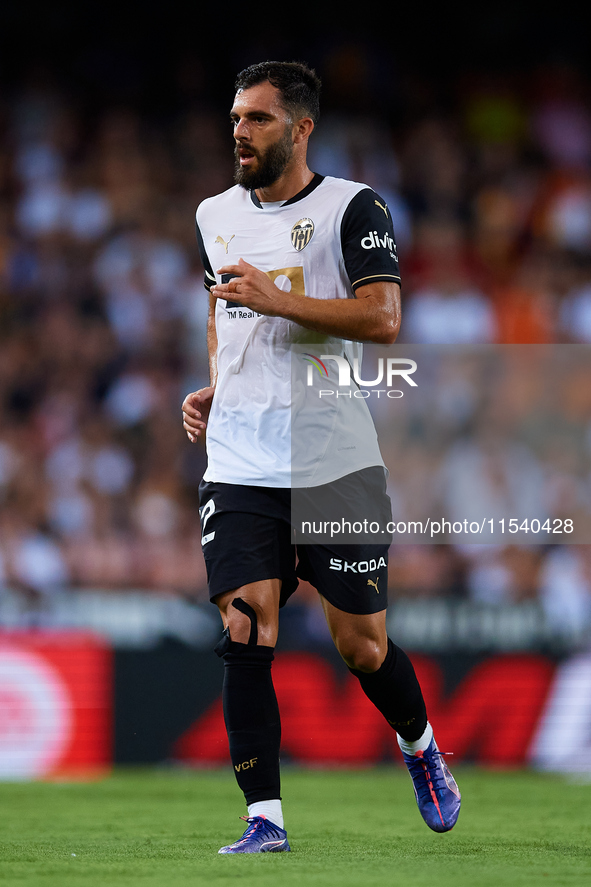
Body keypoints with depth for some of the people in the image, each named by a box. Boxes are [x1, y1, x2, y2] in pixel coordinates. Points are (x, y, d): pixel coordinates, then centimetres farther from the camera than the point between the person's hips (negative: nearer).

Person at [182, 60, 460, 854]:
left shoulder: (353, 207, -4)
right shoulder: (216, 215, 13)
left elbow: (383, 318, -15)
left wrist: (275, 299, -20)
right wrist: (214, 389, 14)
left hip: (336, 461, -4)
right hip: (240, 463, 4)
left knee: (363, 647, 2)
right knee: (245, 637, -11)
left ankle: (421, 748, 33)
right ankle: (264, 819, -7)